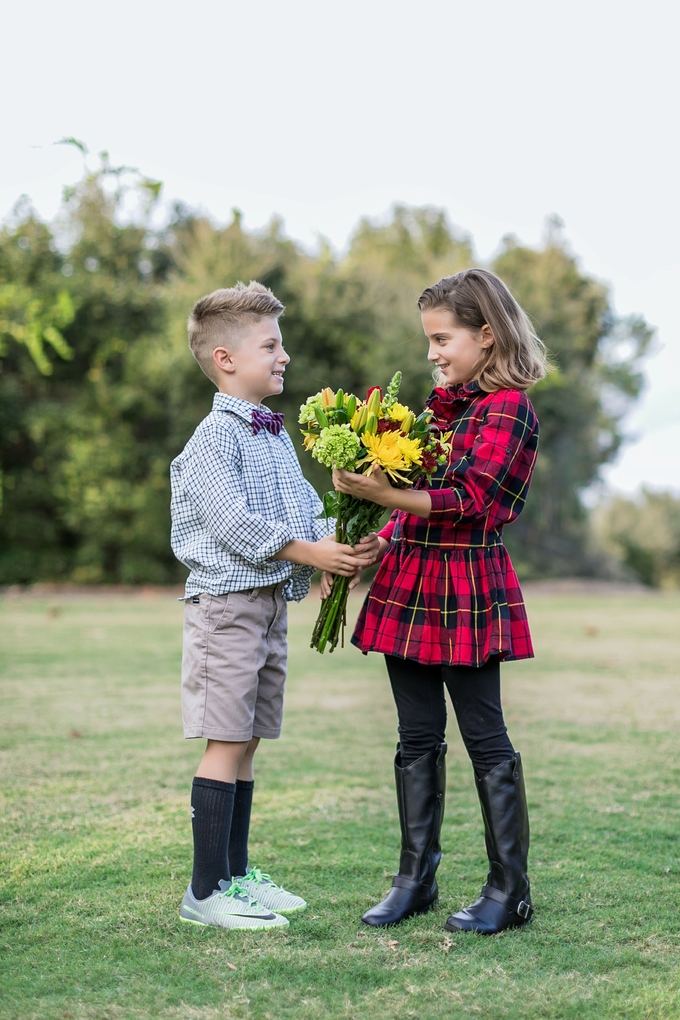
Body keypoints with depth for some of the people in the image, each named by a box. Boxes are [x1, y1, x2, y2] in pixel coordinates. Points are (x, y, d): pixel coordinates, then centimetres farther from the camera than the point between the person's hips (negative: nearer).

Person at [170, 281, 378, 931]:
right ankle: (206, 890, 0)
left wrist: (340, 546, -7)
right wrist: (311, 554, -19)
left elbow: (304, 509, 12)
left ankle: (235, 875, 22)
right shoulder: (215, 437, -11)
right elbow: (234, 522, -20)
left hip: (271, 601, 9)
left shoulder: (276, 435, 16)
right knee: (226, 743, -7)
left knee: (247, 744, 13)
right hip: (227, 602, -9)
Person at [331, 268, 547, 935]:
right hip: (409, 584, 8)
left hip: (468, 590, -8)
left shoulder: (508, 408, -9)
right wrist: (371, 550, 10)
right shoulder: (440, 403, 15)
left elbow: (469, 501, -21)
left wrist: (382, 494, -30)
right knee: (418, 739, 11)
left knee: (485, 738, 0)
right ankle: (415, 879, 20)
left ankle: (509, 891, 10)